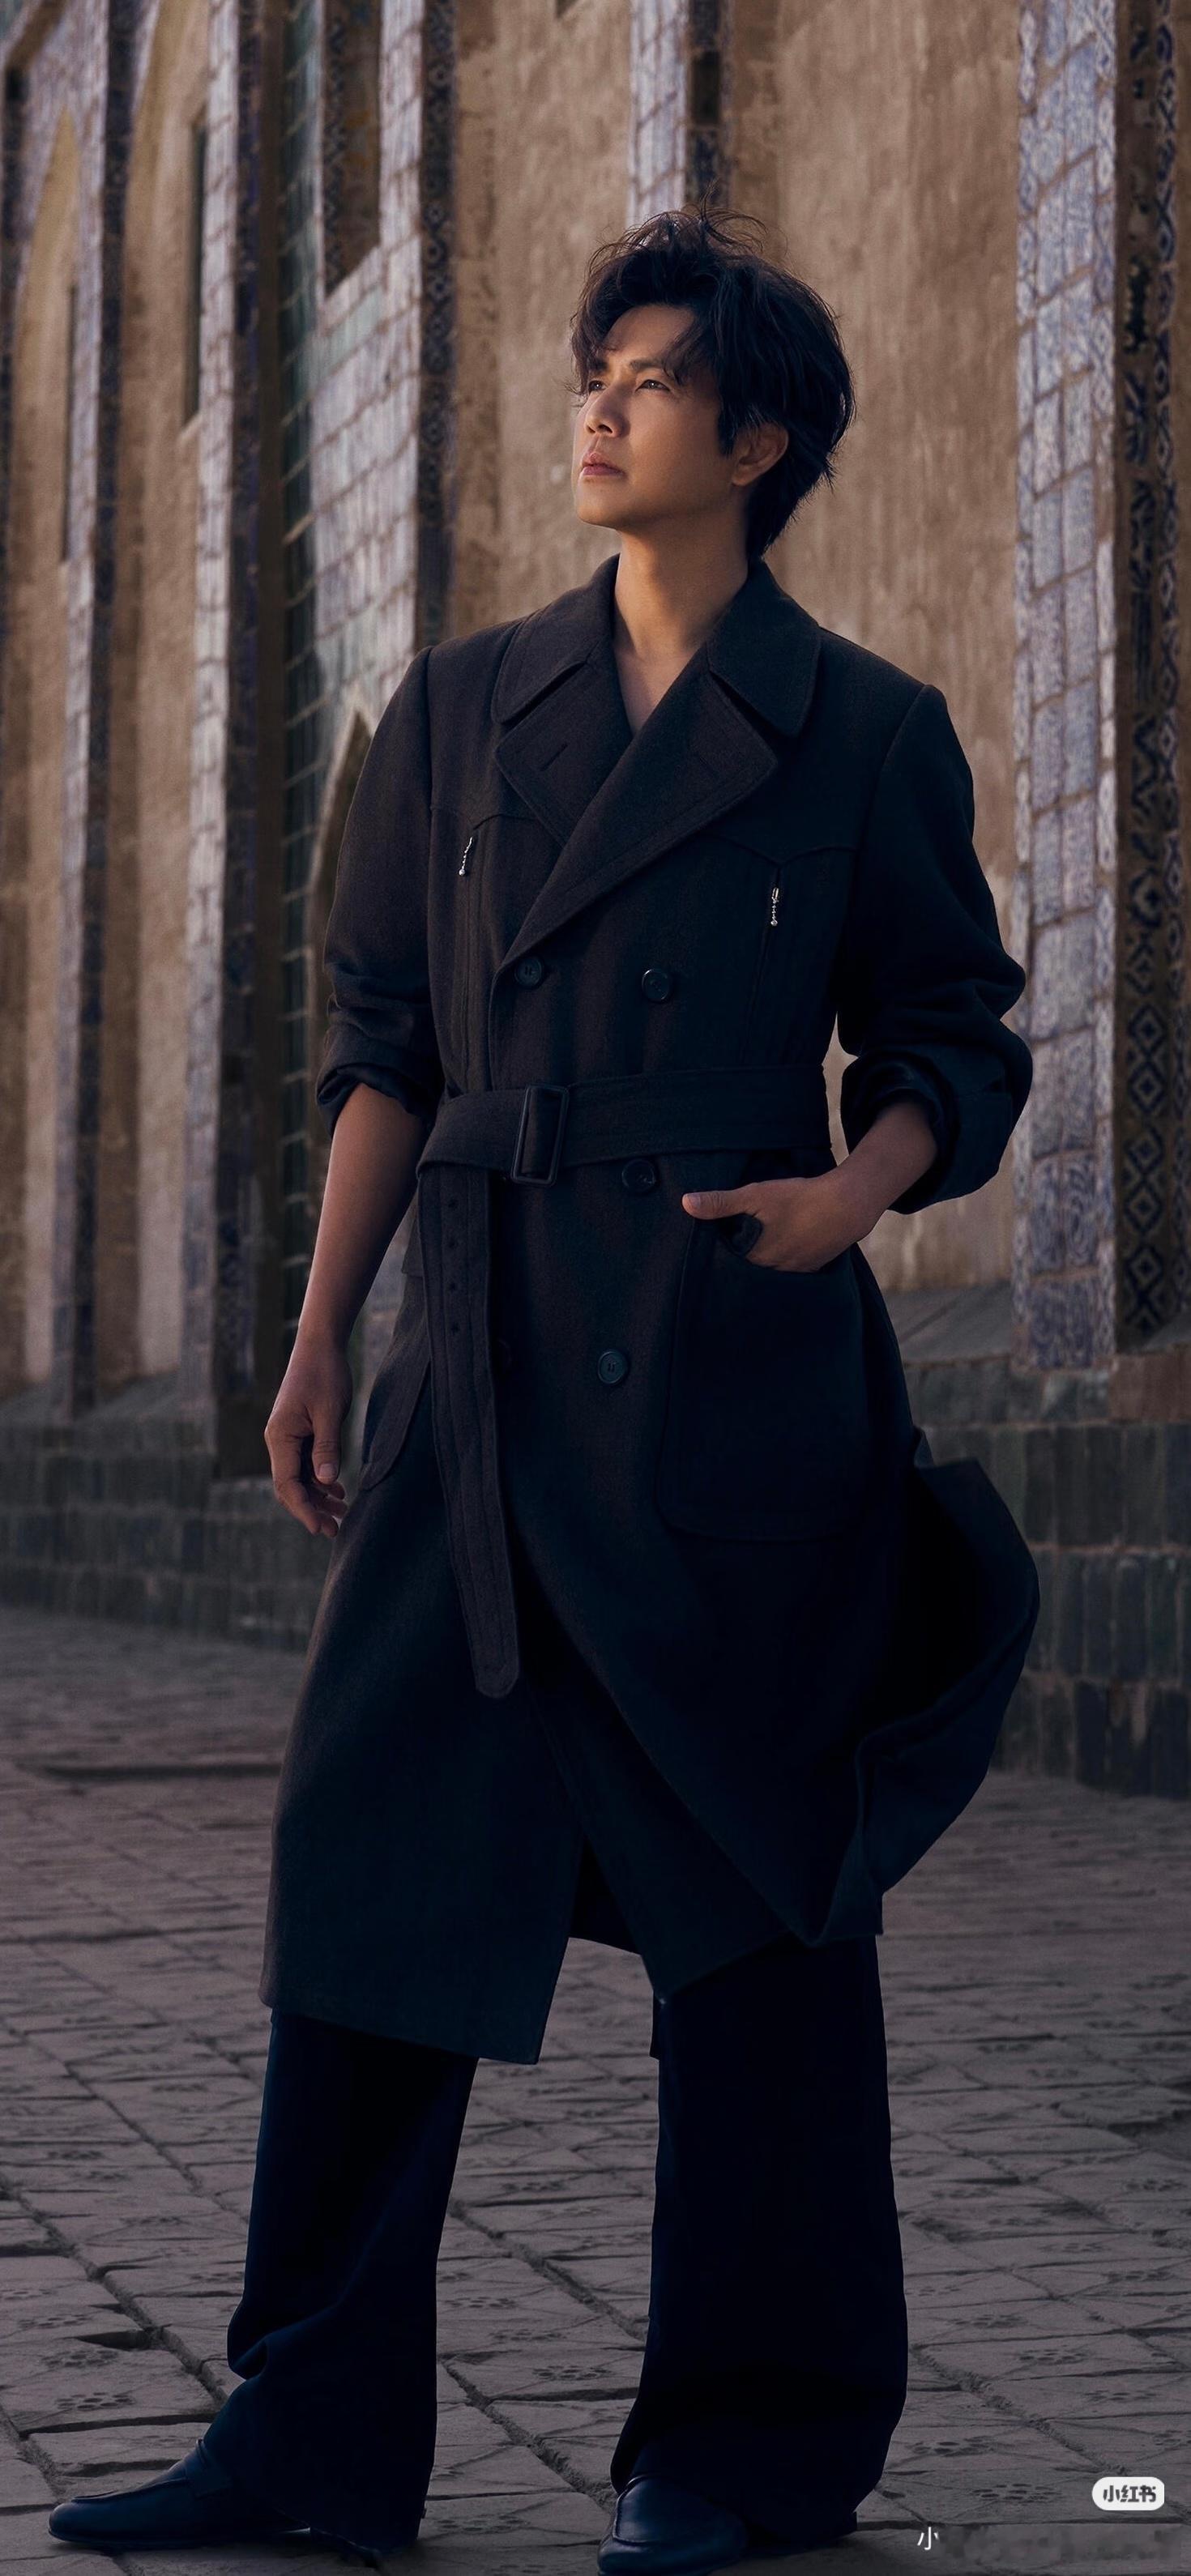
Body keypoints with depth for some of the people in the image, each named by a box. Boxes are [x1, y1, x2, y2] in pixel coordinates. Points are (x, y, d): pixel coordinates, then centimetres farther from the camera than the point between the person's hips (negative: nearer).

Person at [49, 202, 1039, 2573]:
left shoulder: (862, 731, 4)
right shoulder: (463, 709, 14)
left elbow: (956, 1045, 7)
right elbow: (386, 1045, 14)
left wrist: (853, 1185, -14)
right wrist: (321, 1334, 8)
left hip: (735, 1373, -3)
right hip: (483, 1364, 4)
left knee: (747, 1894, 1)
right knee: (376, 1851, 2)